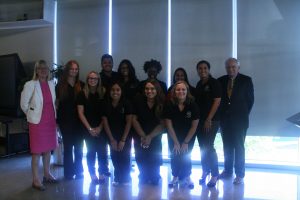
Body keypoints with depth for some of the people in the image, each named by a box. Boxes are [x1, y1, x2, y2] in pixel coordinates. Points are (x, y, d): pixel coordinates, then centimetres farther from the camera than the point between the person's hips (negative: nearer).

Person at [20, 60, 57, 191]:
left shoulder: (51, 84, 6)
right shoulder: (30, 85, -10)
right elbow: (23, 104, -6)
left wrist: (52, 115, 10)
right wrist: (32, 115, 3)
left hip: (51, 121, 6)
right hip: (37, 122, -5)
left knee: (48, 149, 15)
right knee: (37, 151, 1)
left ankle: (47, 174, 30)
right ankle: (35, 180, 11)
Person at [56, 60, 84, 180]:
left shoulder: (81, 85, 4)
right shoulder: (61, 85, 1)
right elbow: (56, 102, 3)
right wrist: (57, 119, -3)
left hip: (79, 120, 2)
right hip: (65, 120, -1)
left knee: (79, 146, 8)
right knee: (68, 146, 6)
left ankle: (78, 170, 22)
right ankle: (69, 172, 16)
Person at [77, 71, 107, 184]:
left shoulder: (103, 93, 0)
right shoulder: (82, 94, -2)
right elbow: (80, 113, -4)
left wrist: (100, 127, -7)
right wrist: (90, 128, -8)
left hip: (101, 127, 1)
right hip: (88, 128, -1)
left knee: (102, 151, 0)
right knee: (91, 152, 6)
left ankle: (102, 173, 14)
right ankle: (93, 175, 17)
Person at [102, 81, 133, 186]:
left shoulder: (126, 104, -11)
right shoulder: (106, 105, -4)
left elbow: (129, 122, -11)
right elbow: (105, 123, -2)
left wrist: (123, 140, -13)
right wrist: (112, 139, -6)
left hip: (125, 136, -2)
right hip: (112, 136, 2)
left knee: (124, 157, -1)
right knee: (115, 157, 1)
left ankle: (125, 178, 15)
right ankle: (117, 178, 16)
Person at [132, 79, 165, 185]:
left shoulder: (162, 104, -14)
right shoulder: (138, 101, -15)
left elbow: (162, 124, -12)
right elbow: (134, 119, -10)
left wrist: (150, 137, -17)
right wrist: (143, 136, -13)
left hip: (155, 137, 0)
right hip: (140, 136, 0)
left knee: (154, 158, 1)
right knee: (141, 158, 4)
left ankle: (154, 178, 26)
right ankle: (143, 177, 29)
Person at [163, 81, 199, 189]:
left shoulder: (193, 105, -20)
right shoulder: (169, 105, -20)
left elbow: (194, 126, -13)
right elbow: (169, 125, -14)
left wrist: (186, 142, -11)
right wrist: (176, 142, -12)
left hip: (188, 136, 0)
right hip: (173, 136, 1)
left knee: (186, 156, -8)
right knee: (175, 155, -5)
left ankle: (187, 177, 11)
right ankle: (175, 177, 14)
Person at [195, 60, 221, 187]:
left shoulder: (214, 83, -5)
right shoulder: (199, 84, 13)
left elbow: (217, 101, -11)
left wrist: (209, 119, -15)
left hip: (211, 120, -6)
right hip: (200, 120, 6)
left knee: (208, 147, -8)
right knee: (202, 147, 9)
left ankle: (215, 175, 3)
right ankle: (205, 172, 20)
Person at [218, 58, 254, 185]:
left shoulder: (246, 80, -1)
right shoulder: (221, 81, 6)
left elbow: (250, 99, 1)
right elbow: (218, 98, 9)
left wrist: (244, 114, 1)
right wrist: (221, 114, 3)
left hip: (239, 119, -3)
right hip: (225, 118, 3)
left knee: (239, 146, 0)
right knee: (227, 146, 11)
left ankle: (240, 174, 8)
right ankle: (228, 171, 22)